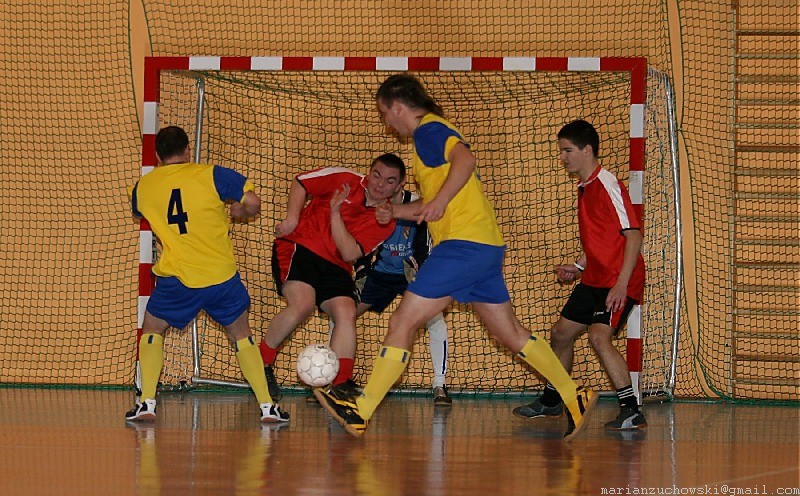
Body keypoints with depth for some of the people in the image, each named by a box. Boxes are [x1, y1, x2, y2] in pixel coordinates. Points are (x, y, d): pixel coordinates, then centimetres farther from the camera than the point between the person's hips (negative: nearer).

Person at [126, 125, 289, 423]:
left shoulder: (142, 188, 5)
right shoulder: (211, 175, -3)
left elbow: (139, 214, 26)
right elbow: (252, 203, -7)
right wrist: (239, 212, 13)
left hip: (176, 278, 0)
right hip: (222, 275, 0)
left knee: (152, 331, 19)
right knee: (241, 334, 17)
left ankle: (147, 403, 6)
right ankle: (267, 405, 12)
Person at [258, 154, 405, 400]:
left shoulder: (385, 222, -2)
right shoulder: (344, 179, -6)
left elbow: (349, 254, -13)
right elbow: (300, 183, 7)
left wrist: (335, 213, -21)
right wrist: (292, 218, -8)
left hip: (334, 266, 4)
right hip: (298, 246, -4)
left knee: (346, 313, -18)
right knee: (302, 304, -27)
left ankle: (341, 385, -15)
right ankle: (261, 363, -9)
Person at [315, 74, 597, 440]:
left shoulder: (429, 130, -5)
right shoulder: (433, 133, 25)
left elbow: (465, 159, -26)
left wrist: (440, 201, -32)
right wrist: (393, 211, 35)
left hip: (464, 243, -10)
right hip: (487, 246, 10)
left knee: (402, 323, -8)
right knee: (510, 334, 14)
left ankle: (360, 412, -8)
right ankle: (575, 399, 13)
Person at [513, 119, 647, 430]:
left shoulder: (608, 186, -16)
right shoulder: (584, 189, 13)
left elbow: (633, 235, -20)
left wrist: (622, 284, -26)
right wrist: (578, 267, 12)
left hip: (619, 281, -10)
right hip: (594, 279, 10)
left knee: (599, 336, -25)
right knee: (561, 333, 17)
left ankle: (632, 412, -23)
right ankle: (551, 401, 36)